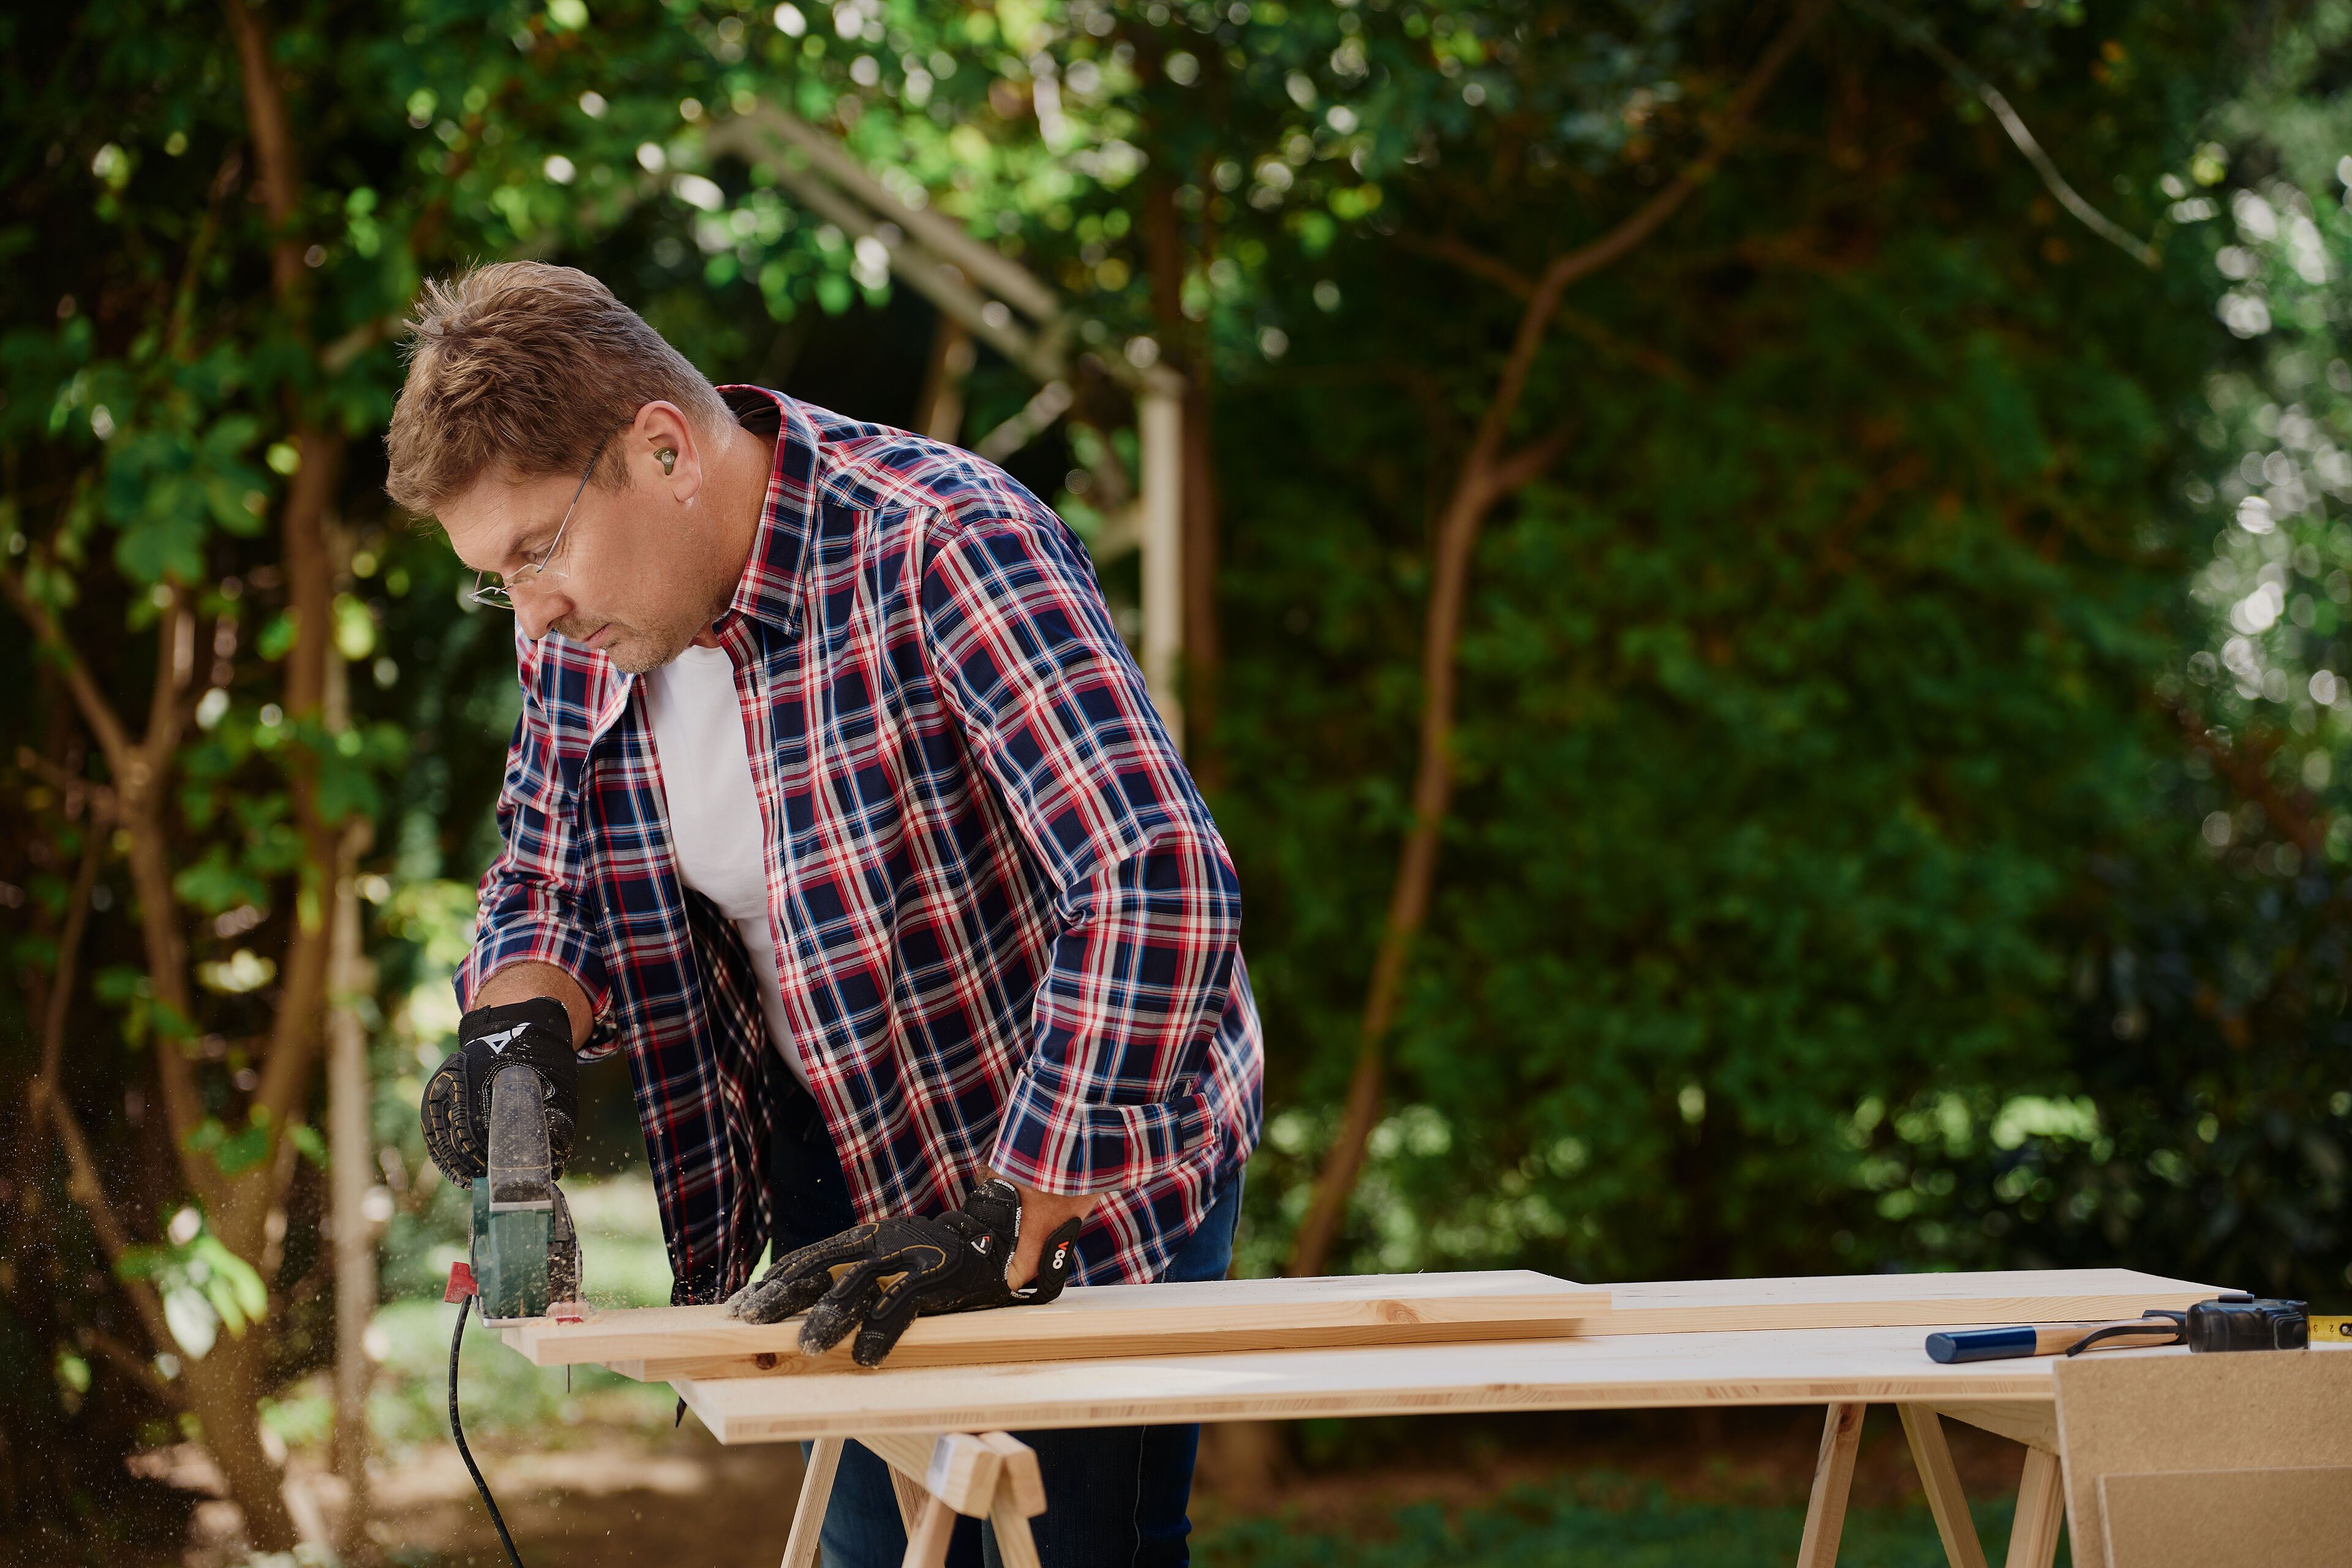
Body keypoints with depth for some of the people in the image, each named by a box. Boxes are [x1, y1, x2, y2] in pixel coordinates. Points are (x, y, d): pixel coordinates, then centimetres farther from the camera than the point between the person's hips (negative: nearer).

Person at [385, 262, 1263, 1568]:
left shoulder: (940, 550, -30)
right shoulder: (578, 627, -6)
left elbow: (1160, 888, -37)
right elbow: (543, 873, 11)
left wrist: (1007, 1228, -37)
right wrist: (521, 1021, -14)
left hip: (1093, 1165, -6)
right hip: (843, 1166, 7)